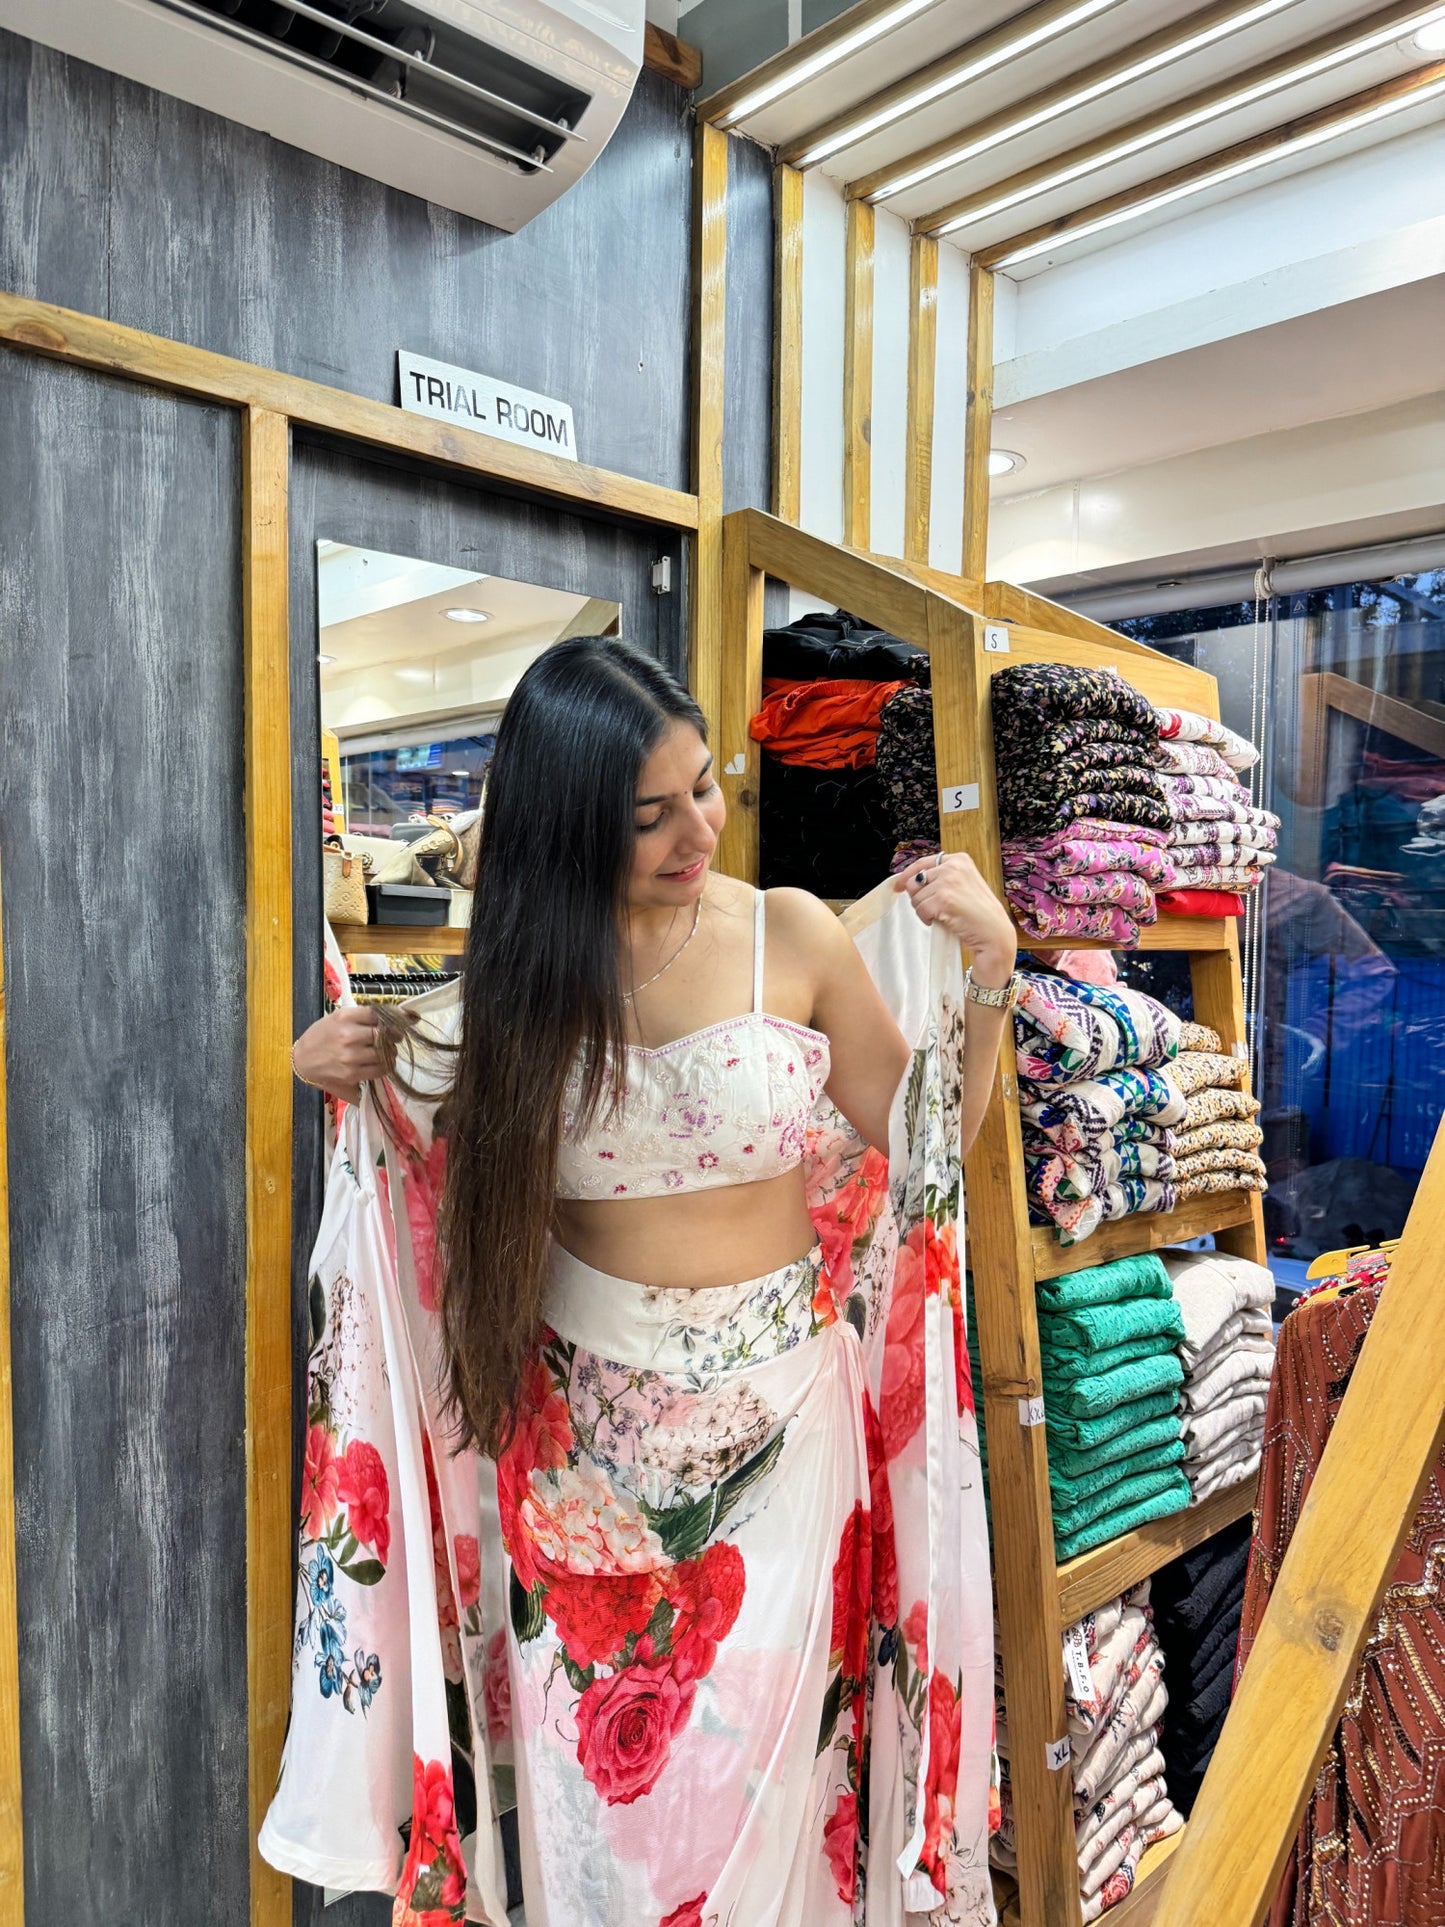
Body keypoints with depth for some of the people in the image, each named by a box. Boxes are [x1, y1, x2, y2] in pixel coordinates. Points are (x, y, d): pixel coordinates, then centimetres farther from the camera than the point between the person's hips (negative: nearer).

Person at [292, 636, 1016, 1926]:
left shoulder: (793, 935, -8)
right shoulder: (524, 964, -3)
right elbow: (479, 1163, 11)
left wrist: (991, 972, -13)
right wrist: (334, 1070, -3)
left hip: (773, 1407, -1)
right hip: (584, 1418, 2)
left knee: (750, 1754, 7)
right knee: (593, 1763, 13)